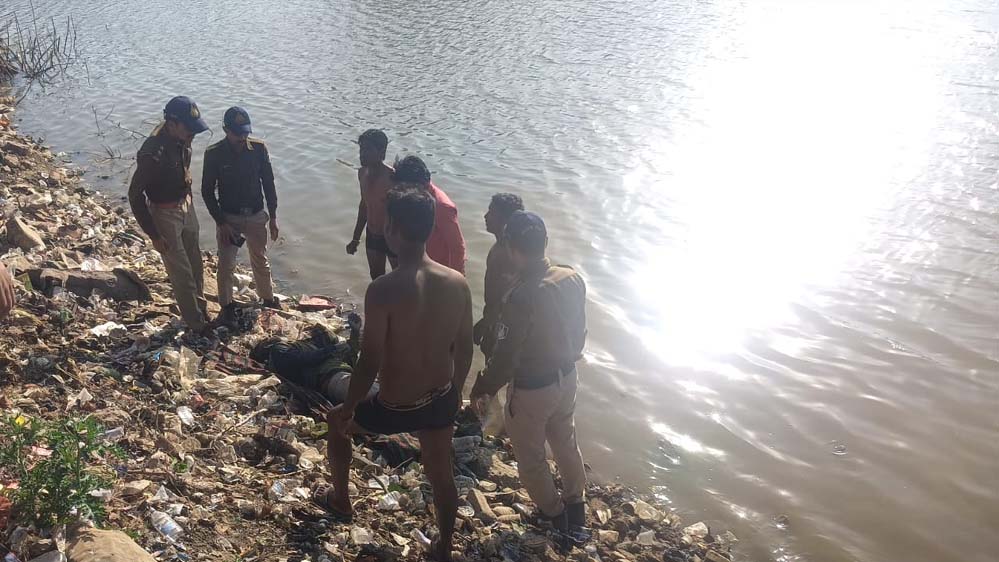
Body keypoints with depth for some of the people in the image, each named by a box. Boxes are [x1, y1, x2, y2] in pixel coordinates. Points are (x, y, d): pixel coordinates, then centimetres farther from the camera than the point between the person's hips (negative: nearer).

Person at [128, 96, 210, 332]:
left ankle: (202, 312, 38)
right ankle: (197, 325, 18)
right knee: (181, 273, 4)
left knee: (195, 266, 20)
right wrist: (154, 235, -19)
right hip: (164, 215, -7)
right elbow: (135, 195, -22)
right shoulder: (152, 153, -31)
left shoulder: (182, 141, -8)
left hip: (186, 207, 7)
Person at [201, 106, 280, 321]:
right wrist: (221, 223, -13)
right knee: (226, 265, 5)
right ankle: (226, 305, 25)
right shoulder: (214, 154, -16)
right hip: (228, 217, -2)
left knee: (260, 261, 18)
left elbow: (268, 183, -1)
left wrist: (273, 217, 1)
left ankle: (268, 298, 37)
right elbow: (207, 191, -9)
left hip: (256, 216, 2)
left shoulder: (259, 148, -11)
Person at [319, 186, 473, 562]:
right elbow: (464, 348, 2)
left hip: (396, 409, -4)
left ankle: (340, 501, 50)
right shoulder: (457, 283, -11)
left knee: (337, 424, 28)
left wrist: (347, 410, -5)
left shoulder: (383, 291, -27)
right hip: (442, 401, 4)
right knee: (441, 474, 28)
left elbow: (369, 365, -22)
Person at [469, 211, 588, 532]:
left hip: (531, 388, -7)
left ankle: (553, 514, 39)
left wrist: (482, 390, -8)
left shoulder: (520, 298, -33)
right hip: (566, 377, 7)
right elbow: (578, 330, 3)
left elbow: (505, 356, -25)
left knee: (530, 457, 20)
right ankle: (576, 505, 47)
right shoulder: (572, 278, -12)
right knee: (565, 442, 29)